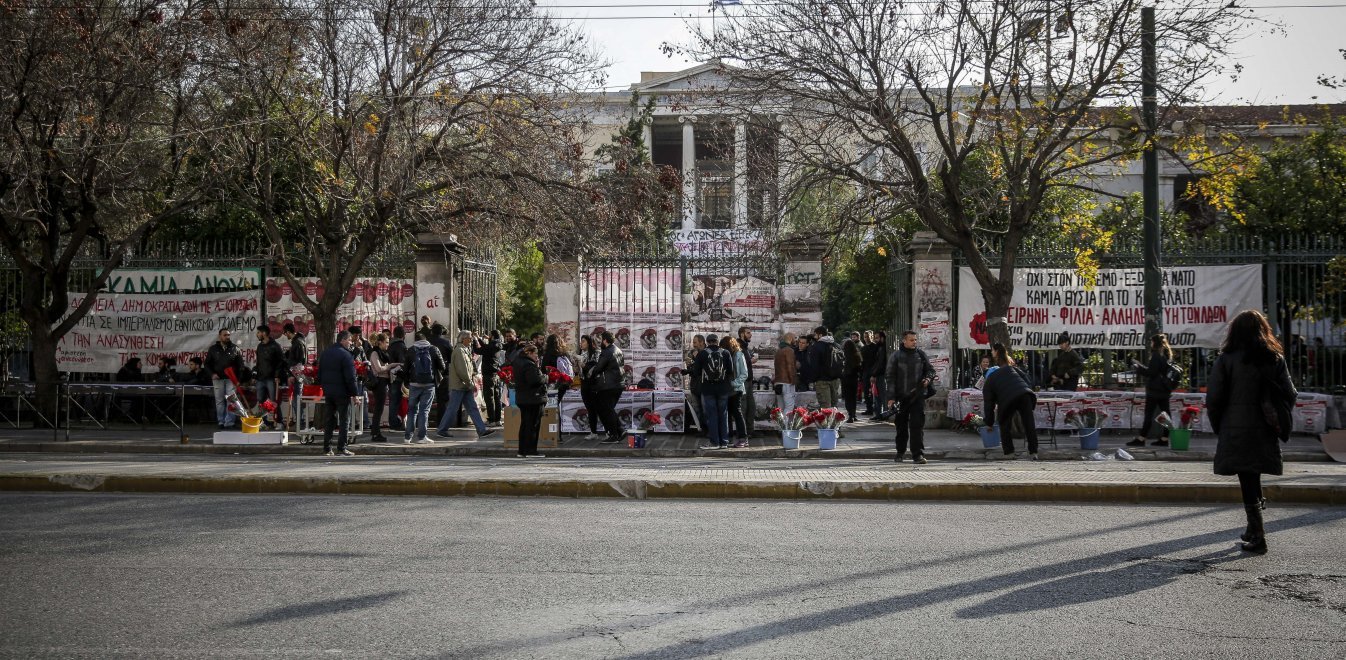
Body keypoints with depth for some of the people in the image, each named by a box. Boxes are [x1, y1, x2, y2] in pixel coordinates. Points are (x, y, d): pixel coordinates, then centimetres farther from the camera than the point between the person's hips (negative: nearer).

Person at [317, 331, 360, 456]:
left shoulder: (324, 353, 12)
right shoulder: (345, 355, -13)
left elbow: (319, 374, 17)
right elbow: (350, 377, -16)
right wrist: (355, 394, -13)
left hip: (328, 391, 7)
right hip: (342, 392, -7)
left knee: (329, 419, 13)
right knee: (344, 420, -1)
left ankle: (326, 448, 12)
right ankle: (341, 448, -4)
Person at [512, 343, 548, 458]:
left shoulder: (517, 362, 11)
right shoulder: (529, 365, -19)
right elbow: (536, 380, -26)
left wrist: (537, 367, 5)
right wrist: (545, 378, -8)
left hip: (521, 398, 10)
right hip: (533, 399, -9)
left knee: (524, 424, 14)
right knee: (533, 424, -3)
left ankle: (522, 450, 17)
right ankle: (531, 451, -1)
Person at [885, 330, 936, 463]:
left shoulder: (921, 354, 7)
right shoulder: (896, 356, 1)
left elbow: (930, 369, 16)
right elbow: (891, 377, 0)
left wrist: (928, 379, -8)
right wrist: (891, 397, -7)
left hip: (918, 396, 1)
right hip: (901, 396, -1)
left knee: (917, 425, -7)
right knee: (901, 426, 10)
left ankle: (918, 454, -7)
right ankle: (900, 452, 25)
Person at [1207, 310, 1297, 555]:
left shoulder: (1226, 359, -7)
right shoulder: (1276, 359, 3)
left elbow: (1213, 398, -9)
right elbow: (1290, 395, 3)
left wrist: (1218, 427, 4)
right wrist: (1279, 423, 13)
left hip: (1236, 431, -4)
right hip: (1265, 432, 4)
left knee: (1247, 481, 0)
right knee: (1253, 477, 20)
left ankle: (1257, 536, 0)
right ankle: (1254, 527, 23)